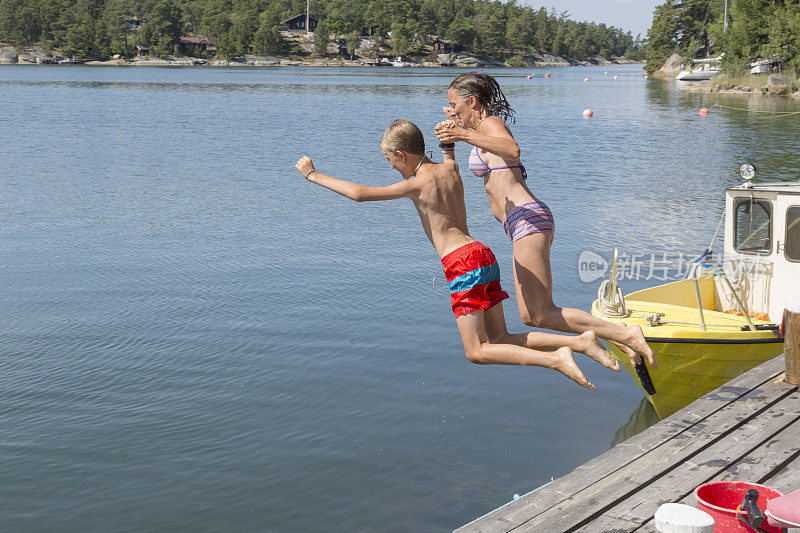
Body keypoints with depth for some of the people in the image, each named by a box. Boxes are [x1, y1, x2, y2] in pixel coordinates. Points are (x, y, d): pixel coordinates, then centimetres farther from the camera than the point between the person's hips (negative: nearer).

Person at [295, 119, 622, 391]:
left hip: (463, 263, -8)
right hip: (484, 256, 8)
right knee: (500, 341, 13)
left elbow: (360, 194, -8)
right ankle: (580, 342, 2)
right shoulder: (450, 169, 14)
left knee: (477, 352, -3)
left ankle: (556, 359, -16)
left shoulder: (416, 185, -6)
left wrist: (313, 175, 0)